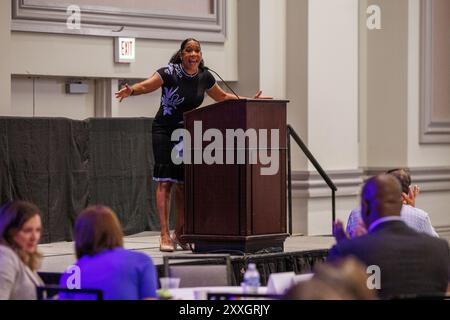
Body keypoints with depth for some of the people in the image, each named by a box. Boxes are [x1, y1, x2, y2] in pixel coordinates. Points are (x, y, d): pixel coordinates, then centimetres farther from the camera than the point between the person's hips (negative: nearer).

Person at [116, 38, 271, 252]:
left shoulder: (204, 77, 2)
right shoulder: (170, 72, -14)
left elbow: (222, 97, 19)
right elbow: (146, 85, -26)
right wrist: (131, 90, -48)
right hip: (164, 130, -5)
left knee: (185, 183, 3)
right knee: (165, 182, -10)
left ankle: (179, 233, 15)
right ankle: (165, 236, -10)